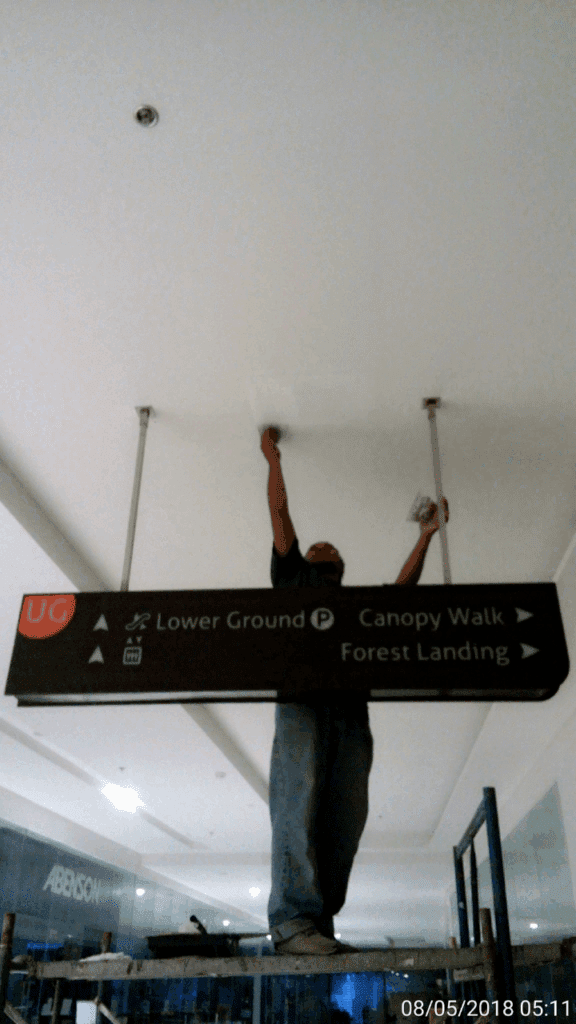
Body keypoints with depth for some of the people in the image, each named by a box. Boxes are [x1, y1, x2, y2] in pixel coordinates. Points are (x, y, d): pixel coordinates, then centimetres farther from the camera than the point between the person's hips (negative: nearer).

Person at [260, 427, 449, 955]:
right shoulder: (293, 577, 27)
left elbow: (403, 588, 30)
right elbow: (280, 515, 25)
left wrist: (427, 534, 32)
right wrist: (274, 460, 29)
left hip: (351, 712, 4)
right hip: (302, 699, -4)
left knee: (343, 823, -7)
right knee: (298, 804, -18)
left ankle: (319, 927, -8)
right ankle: (293, 921, -22)